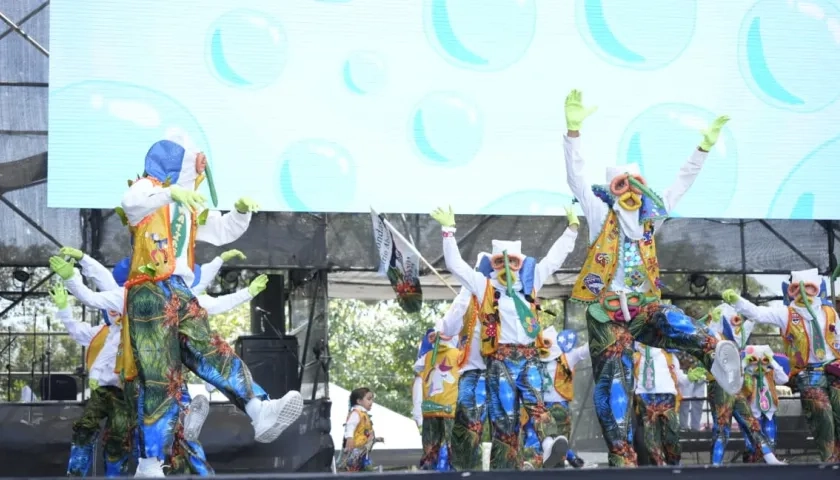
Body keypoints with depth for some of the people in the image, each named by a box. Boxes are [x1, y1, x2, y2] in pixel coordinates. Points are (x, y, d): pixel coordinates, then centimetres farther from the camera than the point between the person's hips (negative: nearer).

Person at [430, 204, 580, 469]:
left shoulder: (530, 282, 18)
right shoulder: (484, 285, 11)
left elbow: (554, 258, 23)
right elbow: (455, 264, 8)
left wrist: (572, 228, 23)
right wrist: (448, 231, 3)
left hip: (529, 356, 1)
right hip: (500, 359, -1)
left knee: (535, 401, -21)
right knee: (504, 417, -3)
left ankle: (550, 444, -43)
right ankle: (504, 468, 0)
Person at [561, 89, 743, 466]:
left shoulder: (650, 217, 14)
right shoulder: (601, 216, 3)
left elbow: (681, 184, 20)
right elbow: (576, 177, -8)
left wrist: (705, 146, 14)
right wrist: (574, 128, -20)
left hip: (643, 308, 3)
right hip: (608, 314, -3)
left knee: (671, 322, -32)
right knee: (612, 382, -10)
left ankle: (711, 351, -58)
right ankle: (622, 455, -12)